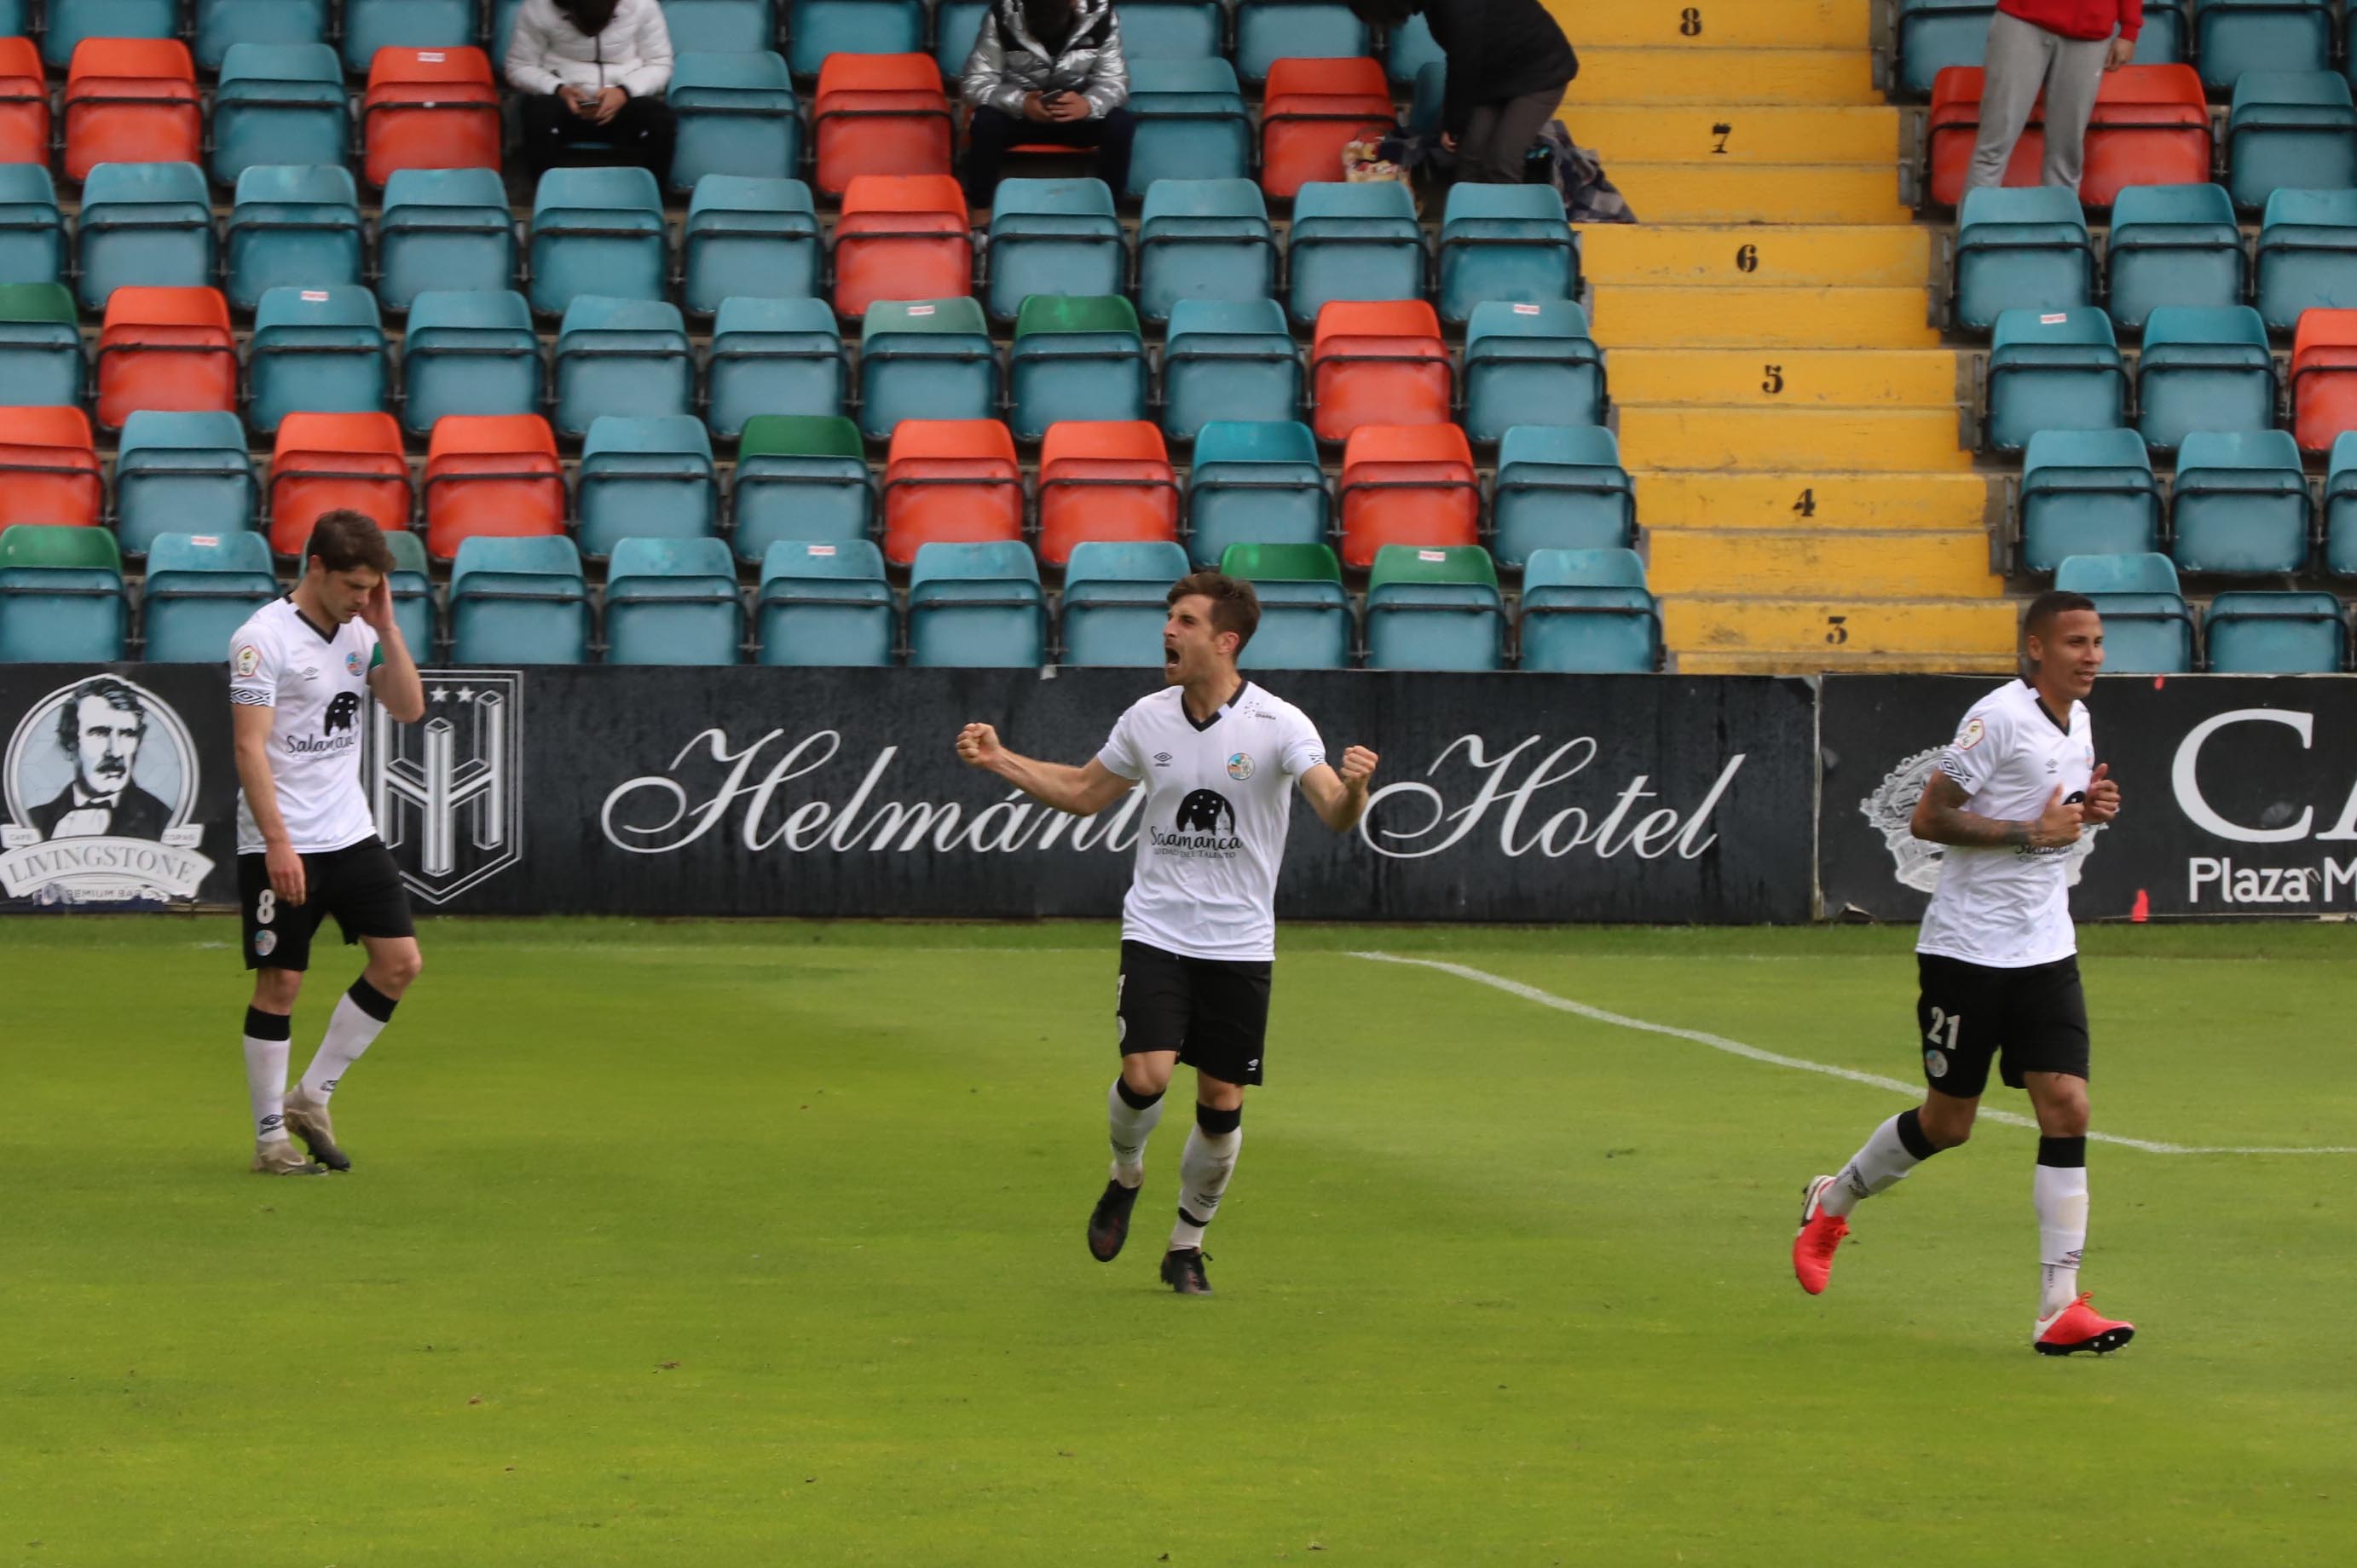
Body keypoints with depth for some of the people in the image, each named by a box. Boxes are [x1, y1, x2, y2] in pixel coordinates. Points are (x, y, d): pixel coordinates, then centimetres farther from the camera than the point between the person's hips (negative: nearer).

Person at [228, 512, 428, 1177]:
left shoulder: (359, 634, 9)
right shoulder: (263, 637, -12)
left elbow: (409, 707, 5)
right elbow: (250, 747, -16)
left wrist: (386, 626, -4)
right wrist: (278, 843, -23)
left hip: (352, 835, 7)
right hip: (281, 847, -7)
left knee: (400, 963, 0)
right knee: (279, 982, -2)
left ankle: (311, 1096, 12)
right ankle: (271, 1135, 8)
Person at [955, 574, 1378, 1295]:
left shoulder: (1278, 724, -10)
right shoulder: (1148, 720, 1)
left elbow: (1335, 814, -20)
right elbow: (1085, 791, 18)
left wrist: (1353, 788, -43)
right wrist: (1000, 760, 9)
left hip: (1239, 944, -1)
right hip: (1156, 931, 1)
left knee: (1221, 1105, 1)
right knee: (1145, 1075, -16)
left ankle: (1187, 1244, 21)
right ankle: (1124, 1175, 15)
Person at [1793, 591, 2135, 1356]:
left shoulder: (2077, 720, 9)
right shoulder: (1998, 717, -16)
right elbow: (1930, 817, -18)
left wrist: (2086, 809, 3)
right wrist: (2033, 832, -21)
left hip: (2045, 950, 6)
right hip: (1968, 949, -6)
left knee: (2066, 1108, -8)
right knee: (1945, 1122, 5)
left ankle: (2060, 1309, -9)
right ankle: (1832, 1202, 35)